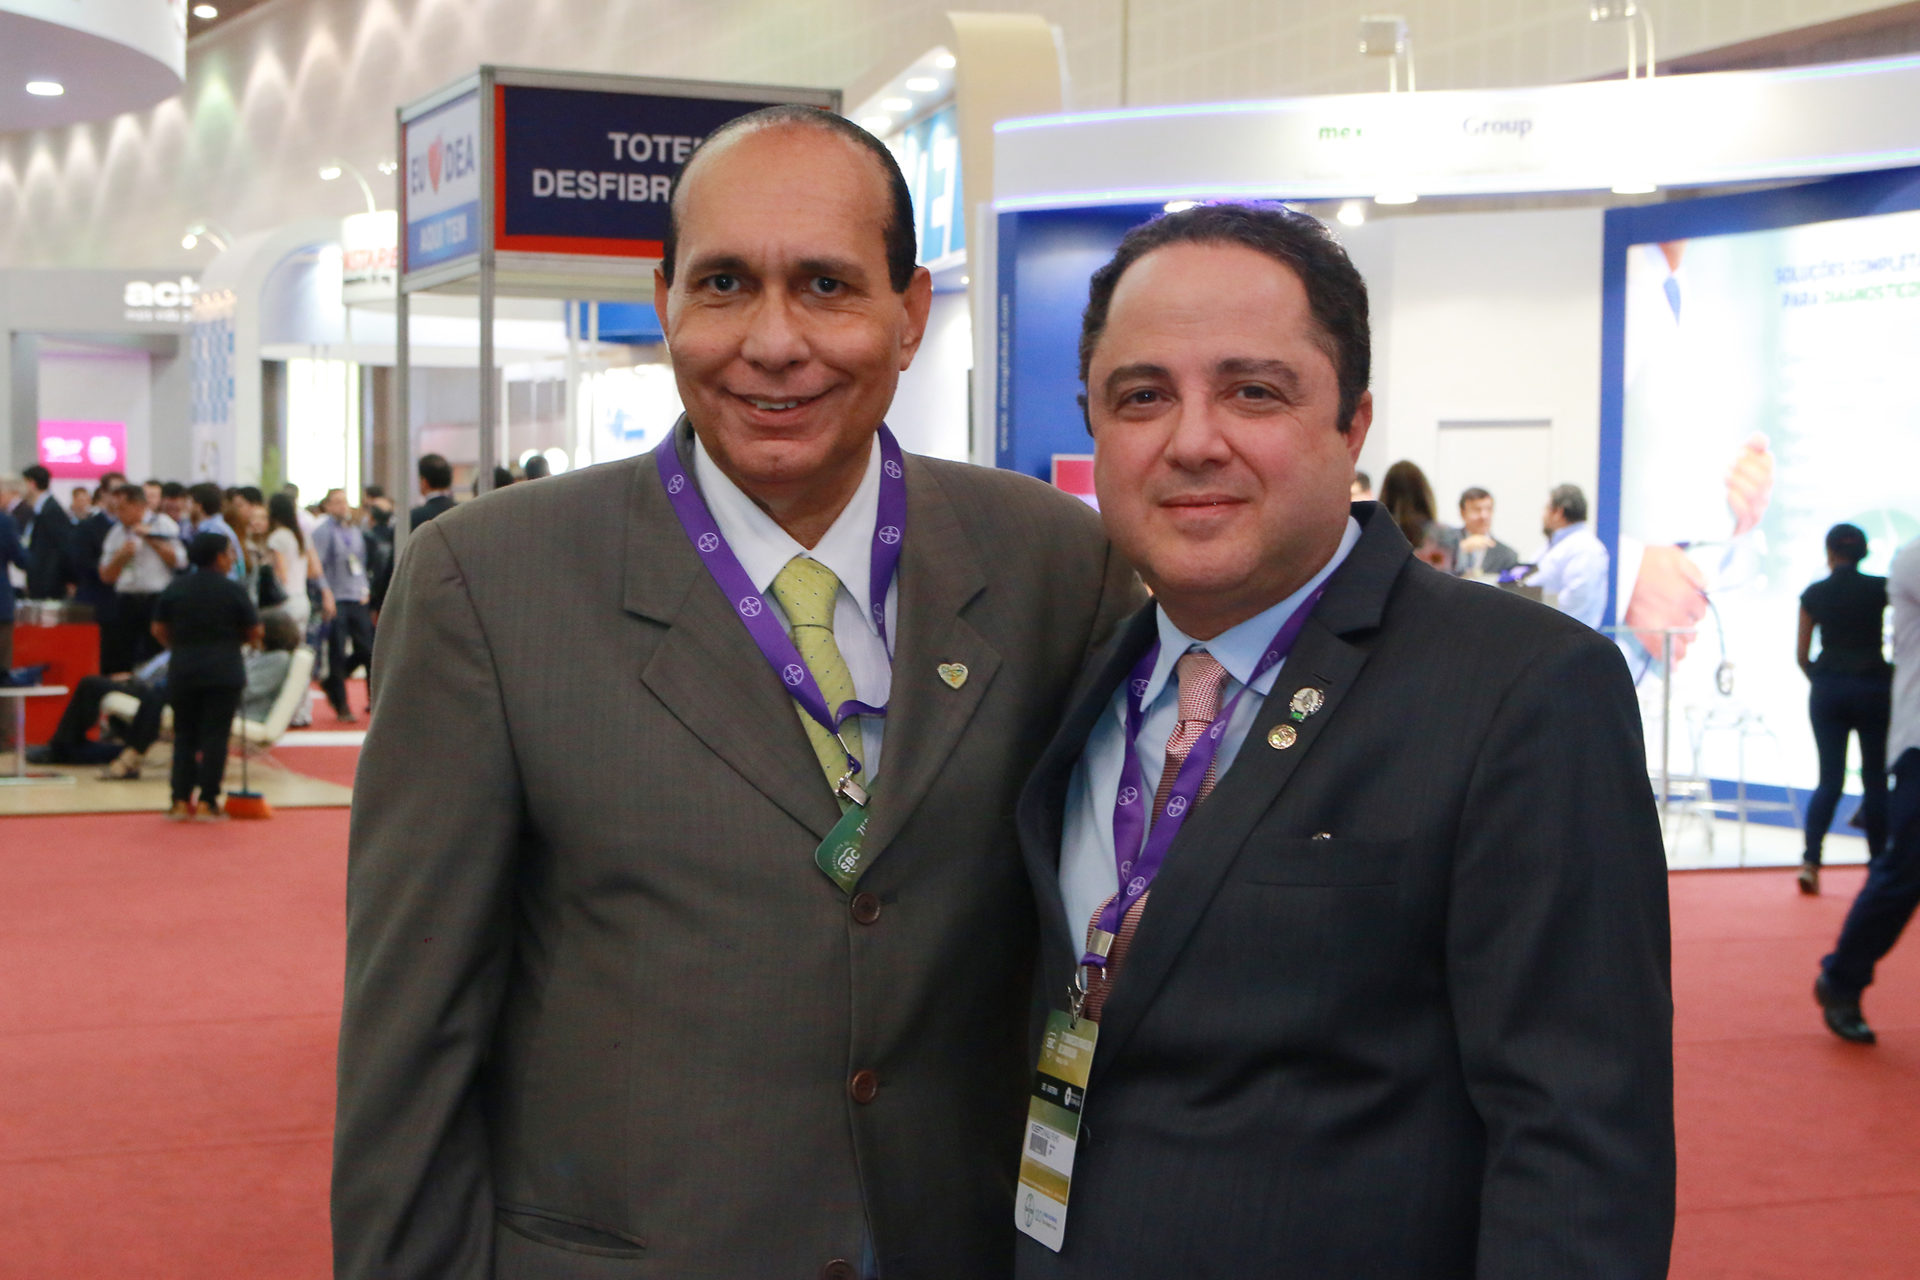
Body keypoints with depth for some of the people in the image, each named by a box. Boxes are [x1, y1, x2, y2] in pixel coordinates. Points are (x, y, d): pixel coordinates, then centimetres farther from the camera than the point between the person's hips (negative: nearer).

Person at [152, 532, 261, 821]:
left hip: (182, 670, 3)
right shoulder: (233, 591, -5)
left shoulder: (175, 588, 4)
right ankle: (207, 802, -1)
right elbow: (254, 632, -2)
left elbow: (159, 629, 6)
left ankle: (180, 801, 5)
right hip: (224, 670, -3)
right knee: (215, 735, 1)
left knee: (184, 735, 11)